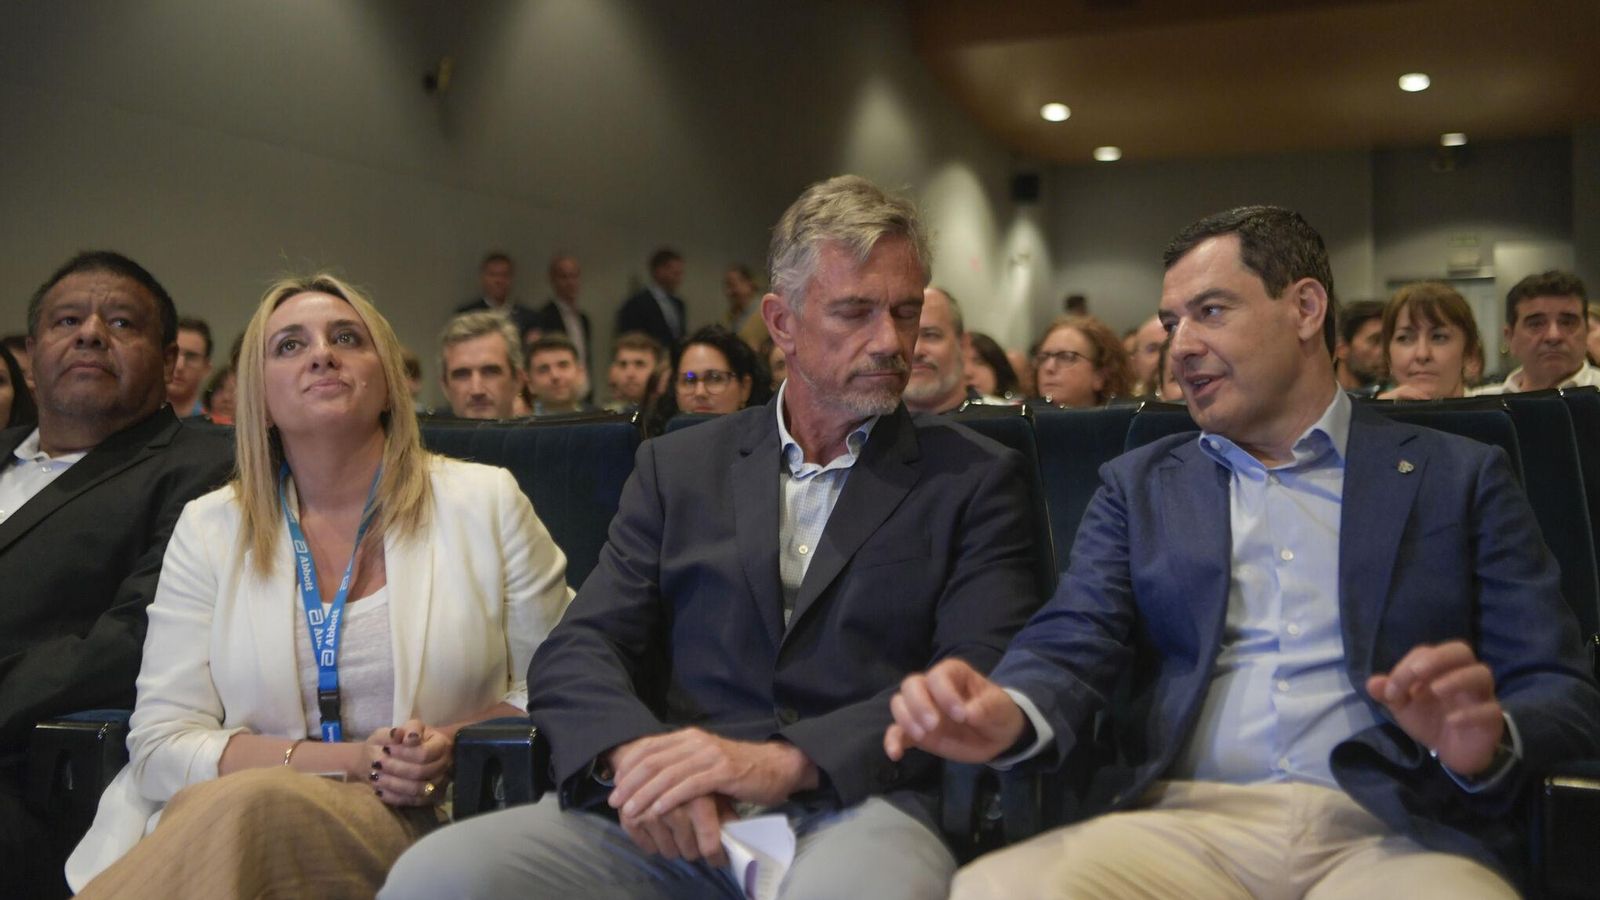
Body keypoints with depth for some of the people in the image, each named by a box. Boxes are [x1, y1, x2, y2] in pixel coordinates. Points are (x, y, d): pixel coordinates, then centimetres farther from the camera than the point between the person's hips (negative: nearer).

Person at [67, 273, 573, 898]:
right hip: (229, 821, 1)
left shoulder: (486, 502, 7)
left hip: (425, 824, -1)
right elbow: (161, 742, 3)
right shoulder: (208, 529, 9)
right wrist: (350, 762, -12)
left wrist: (455, 748, -11)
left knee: (256, 803, -35)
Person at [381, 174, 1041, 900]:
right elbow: (576, 651, 10)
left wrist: (784, 763, -15)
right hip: (672, 821, 3)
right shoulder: (680, 467, 19)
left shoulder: (974, 479, 12)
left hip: (854, 806, -2)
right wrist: (635, 753, -14)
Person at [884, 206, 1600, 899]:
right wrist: (1009, 711, -20)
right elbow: (1070, 648, 5)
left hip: (1392, 835, -1)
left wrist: (1485, 743, -18)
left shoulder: (1460, 479, 12)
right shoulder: (1138, 486, 19)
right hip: (1178, 823, 2)